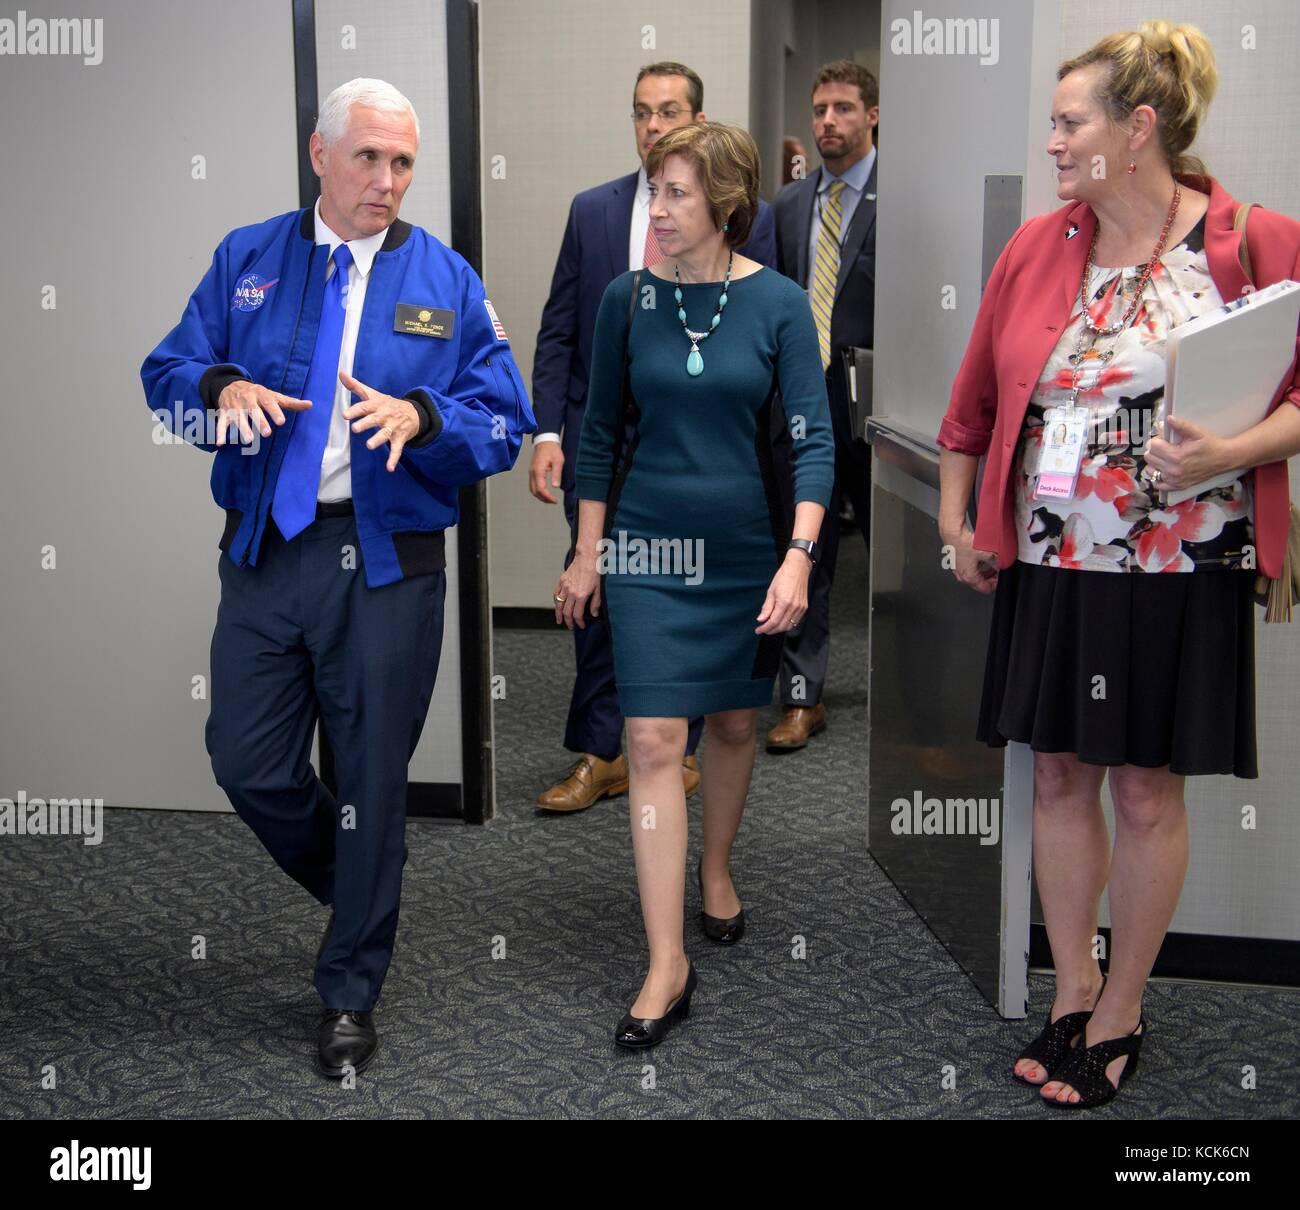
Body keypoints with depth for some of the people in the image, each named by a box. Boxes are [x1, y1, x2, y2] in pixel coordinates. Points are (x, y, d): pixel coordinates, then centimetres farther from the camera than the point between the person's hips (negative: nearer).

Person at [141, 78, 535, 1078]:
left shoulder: (446, 281, 3)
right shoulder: (246, 260, 8)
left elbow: (505, 425, -3)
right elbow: (166, 373, 6)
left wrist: (417, 417, -23)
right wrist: (220, 387, -17)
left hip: (387, 565, -2)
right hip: (264, 550, 2)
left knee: (371, 781, 6)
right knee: (248, 766, 6)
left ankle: (351, 994, 24)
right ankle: (360, 884, 37)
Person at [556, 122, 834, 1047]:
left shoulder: (779, 303, -6)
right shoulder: (629, 298, -2)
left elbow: (815, 439, -8)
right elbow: (601, 432, 5)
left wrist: (798, 556, -18)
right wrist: (588, 551, 3)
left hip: (748, 546, 0)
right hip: (649, 547, 0)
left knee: (735, 725, 15)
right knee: (654, 742, -7)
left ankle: (717, 869, 43)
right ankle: (668, 965, -3)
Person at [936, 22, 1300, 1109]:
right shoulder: (1035, 247, 6)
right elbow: (976, 402, 14)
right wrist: (955, 523, 12)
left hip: (1182, 569, -4)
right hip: (1049, 567, 4)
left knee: (1147, 790, 5)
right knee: (1060, 776, 10)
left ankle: (1121, 1013, 23)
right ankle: (1073, 993, 27)